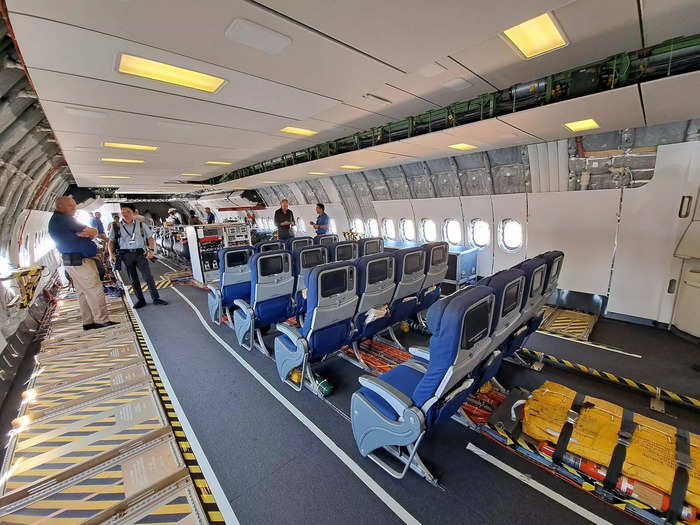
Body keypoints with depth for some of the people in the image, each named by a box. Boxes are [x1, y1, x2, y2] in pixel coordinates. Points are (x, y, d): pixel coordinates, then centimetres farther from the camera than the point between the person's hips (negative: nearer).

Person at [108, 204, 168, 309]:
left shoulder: (141, 225, 7)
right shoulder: (116, 227, 6)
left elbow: (150, 237, 8)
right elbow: (111, 241, 9)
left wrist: (151, 249, -6)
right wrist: (111, 254, -4)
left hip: (140, 253, 0)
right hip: (126, 255, 1)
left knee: (148, 276, -5)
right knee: (133, 279, 7)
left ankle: (156, 298, 2)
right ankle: (141, 300, 15)